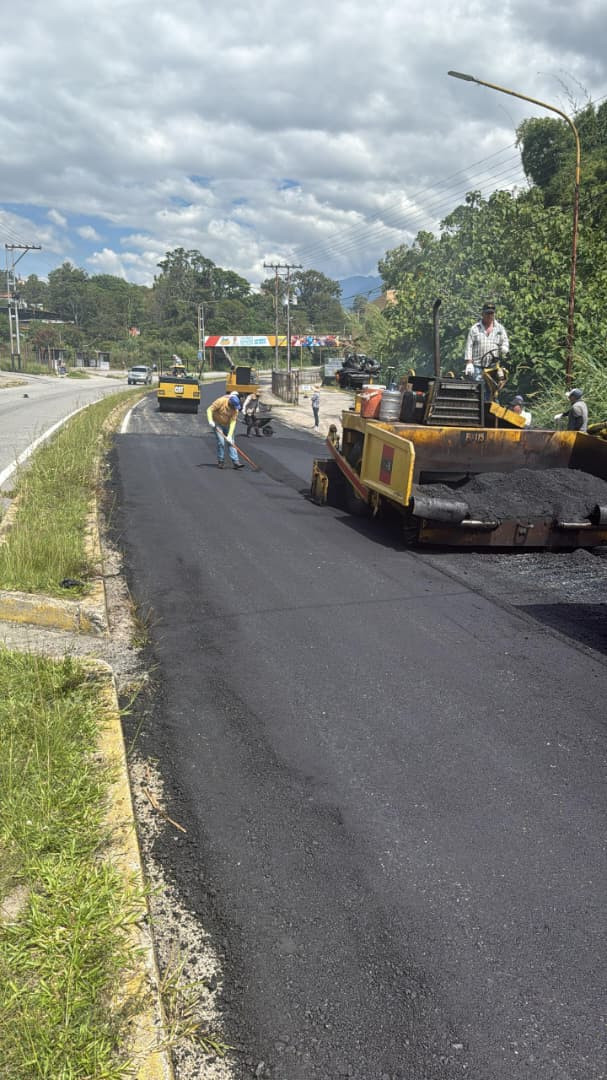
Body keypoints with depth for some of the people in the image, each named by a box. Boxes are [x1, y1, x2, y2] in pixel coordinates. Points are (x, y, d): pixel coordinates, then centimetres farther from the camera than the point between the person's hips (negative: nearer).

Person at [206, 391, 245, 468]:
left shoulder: (236, 408, -16)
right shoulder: (221, 401, -25)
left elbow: (233, 421, -19)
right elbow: (209, 410, -20)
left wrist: (229, 435, -25)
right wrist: (210, 421, -33)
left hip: (227, 425, 4)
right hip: (217, 424, -3)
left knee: (231, 442, -2)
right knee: (221, 442, -12)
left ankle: (235, 462, -3)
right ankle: (220, 461, 2)